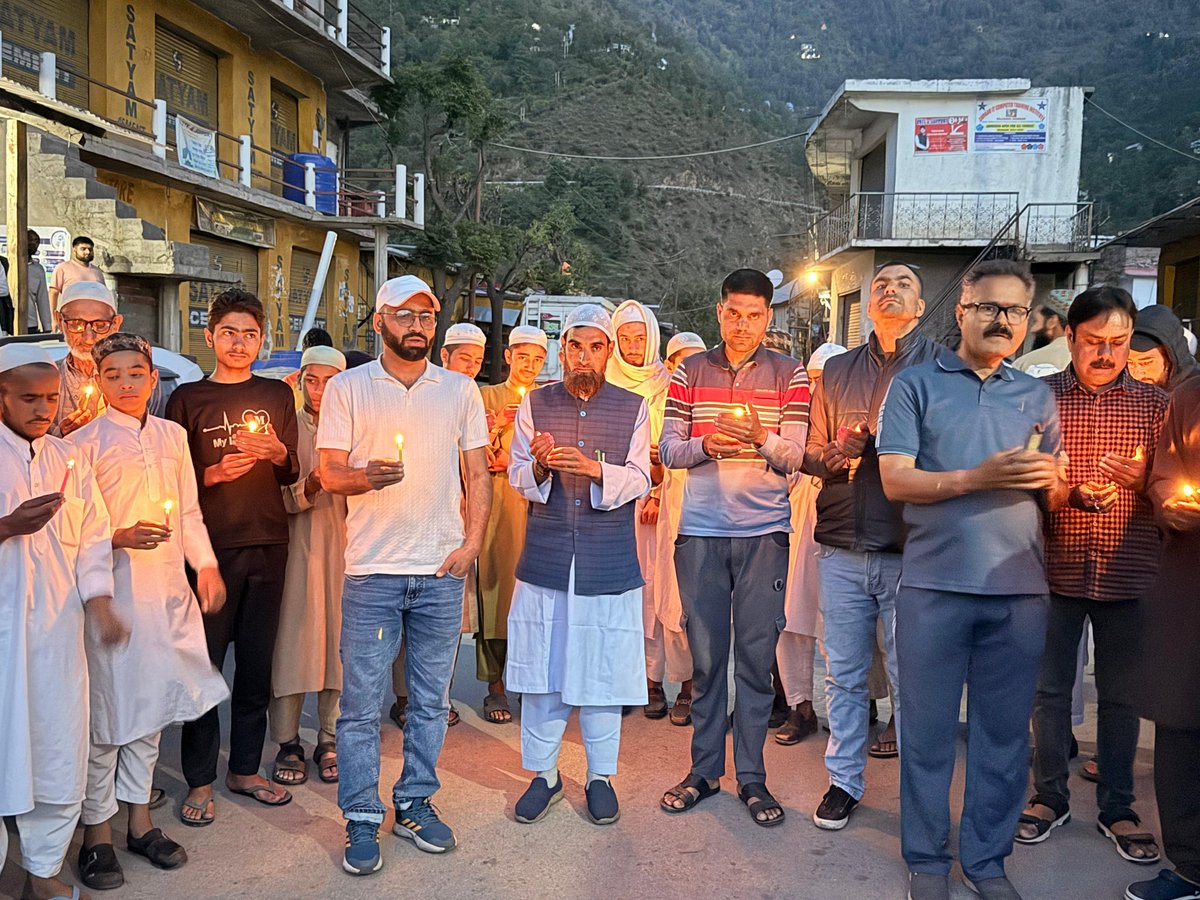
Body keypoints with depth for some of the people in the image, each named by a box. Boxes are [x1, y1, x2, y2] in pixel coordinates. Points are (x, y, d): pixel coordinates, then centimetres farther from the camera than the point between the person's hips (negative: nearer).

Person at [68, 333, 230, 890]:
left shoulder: (172, 435, 11)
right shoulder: (84, 442, -4)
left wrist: (206, 566, 9)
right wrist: (118, 539, -20)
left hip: (167, 589, 5)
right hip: (112, 589, -4)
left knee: (149, 704, 12)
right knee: (106, 707, 0)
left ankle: (139, 820, 25)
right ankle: (96, 833, 15)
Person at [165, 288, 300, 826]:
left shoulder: (277, 396, 11)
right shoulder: (187, 399, 5)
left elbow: (291, 475, 10)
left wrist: (278, 453, -11)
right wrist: (214, 473, -14)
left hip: (267, 544, 2)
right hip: (210, 545, -2)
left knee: (257, 662, 8)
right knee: (204, 662, 0)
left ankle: (245, 769, 20)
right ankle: (199, 780, 11)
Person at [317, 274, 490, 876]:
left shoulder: (460, 390, 9)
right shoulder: (348, 389, 3)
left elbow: (477, 474, 9)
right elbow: (329, 473, 0)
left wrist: (472, 543, -1)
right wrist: (366, 476, -21)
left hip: (442, 568, 2)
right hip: (373, 569, -2)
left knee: (431, 699, 10)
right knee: (361, 701, 1)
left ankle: (415, 803, 25)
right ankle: (362, 820, 14)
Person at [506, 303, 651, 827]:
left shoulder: (633, 408, 5)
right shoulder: (534, 405, 7)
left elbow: (640, 481, -3)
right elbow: (518, 478, 4)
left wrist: (595, 468, -21)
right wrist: (539, 467, -18)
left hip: (609, 562, -1)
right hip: (546, 558, 1)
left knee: (604, 668, 6)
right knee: (541, 667, 7)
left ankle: (601, 775, 22)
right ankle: (543, 772, 23)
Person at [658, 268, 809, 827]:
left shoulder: (789, 375, 4)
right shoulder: (690, 371, 8)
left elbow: (795, 456, -3)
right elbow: (667, 450, 3)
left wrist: (761, 438, -24)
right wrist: (707, 445, -17)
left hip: (763, 533, -1)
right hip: (701, 531, 1)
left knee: (756, 656, 3)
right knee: (706, 656, 7)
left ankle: (752, 777, 15)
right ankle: (705, 770, 20)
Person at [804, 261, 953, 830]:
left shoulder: (945, 367, 3)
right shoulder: (838, 371, 14)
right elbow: (811, 454, 18)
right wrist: (834, 455, -5)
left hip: (909, 550, -3)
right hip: (843, 548, 3)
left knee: (909, 680, 3)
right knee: (844, 675, 11)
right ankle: (844, 780, 25)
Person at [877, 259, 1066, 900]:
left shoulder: (1038, 397, 14)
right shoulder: (916, 385, 3)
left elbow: (1057, 498, 13)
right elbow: (895, 480, -6)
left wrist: (1051, 479, -10)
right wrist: (980, 476, -18)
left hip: (1019, 589, 3)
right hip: (935, 586, -3)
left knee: (1005, 733, 10)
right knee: (928, 729, 5)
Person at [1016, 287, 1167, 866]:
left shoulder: (1153, 403, 5)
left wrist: (1138, 480, -15)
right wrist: (1072, 493, -16)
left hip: (1127, 573, 1)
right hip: (1056, 569, -1)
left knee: (1121, 694, 10)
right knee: (1050, 688, 8)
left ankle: (1117, 808, 25)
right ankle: (1050, 797, 25)